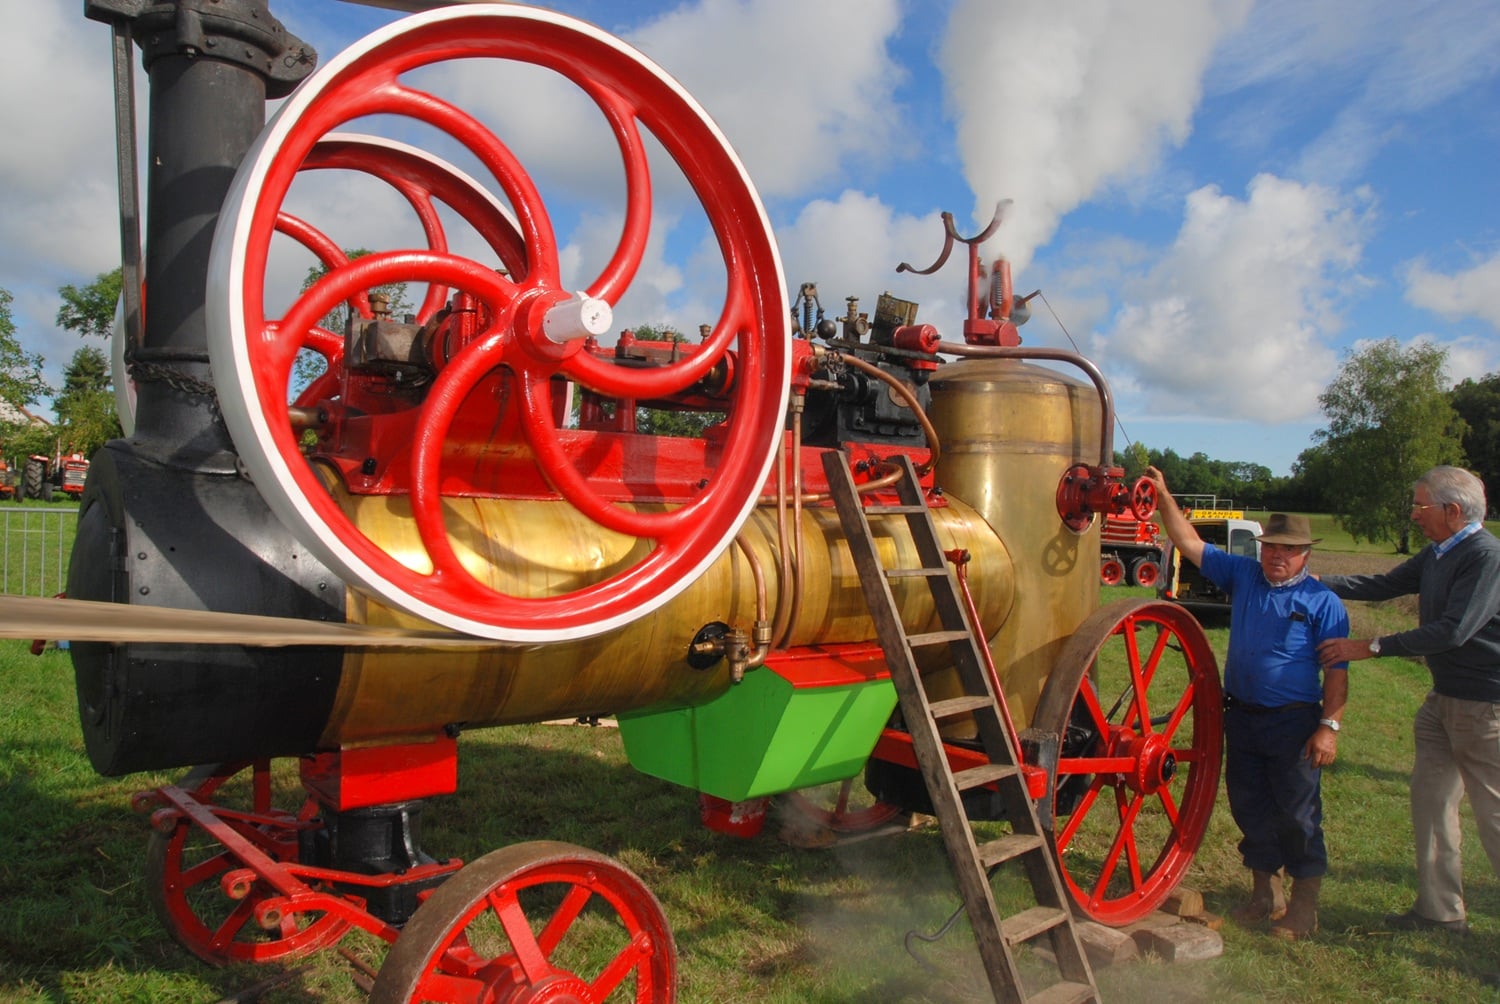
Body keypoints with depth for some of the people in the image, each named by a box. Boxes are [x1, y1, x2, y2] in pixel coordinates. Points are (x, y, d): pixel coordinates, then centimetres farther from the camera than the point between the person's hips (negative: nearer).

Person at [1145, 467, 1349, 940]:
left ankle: (1304, 903, 16)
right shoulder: (1242, 575, 7)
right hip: (1241, 718, 5)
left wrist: (1329, 725, -15)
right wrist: (1164, 497, -2)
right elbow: (1190, 544, 7)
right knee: (1250, 808, 12)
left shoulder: (1322, 602, -4)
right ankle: (1265, 893, 27)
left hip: (1294, 723, -5)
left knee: (1297, 815, 2)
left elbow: (1336, 671, -7)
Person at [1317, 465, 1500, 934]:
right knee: (1430, 799, 14)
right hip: (1445, 698, 10)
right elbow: (1384, 585, 17)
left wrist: (1372, 647, -23)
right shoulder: (1437, 554, 9)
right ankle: (1441, 909, 25)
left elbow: (1454, 631, -26)